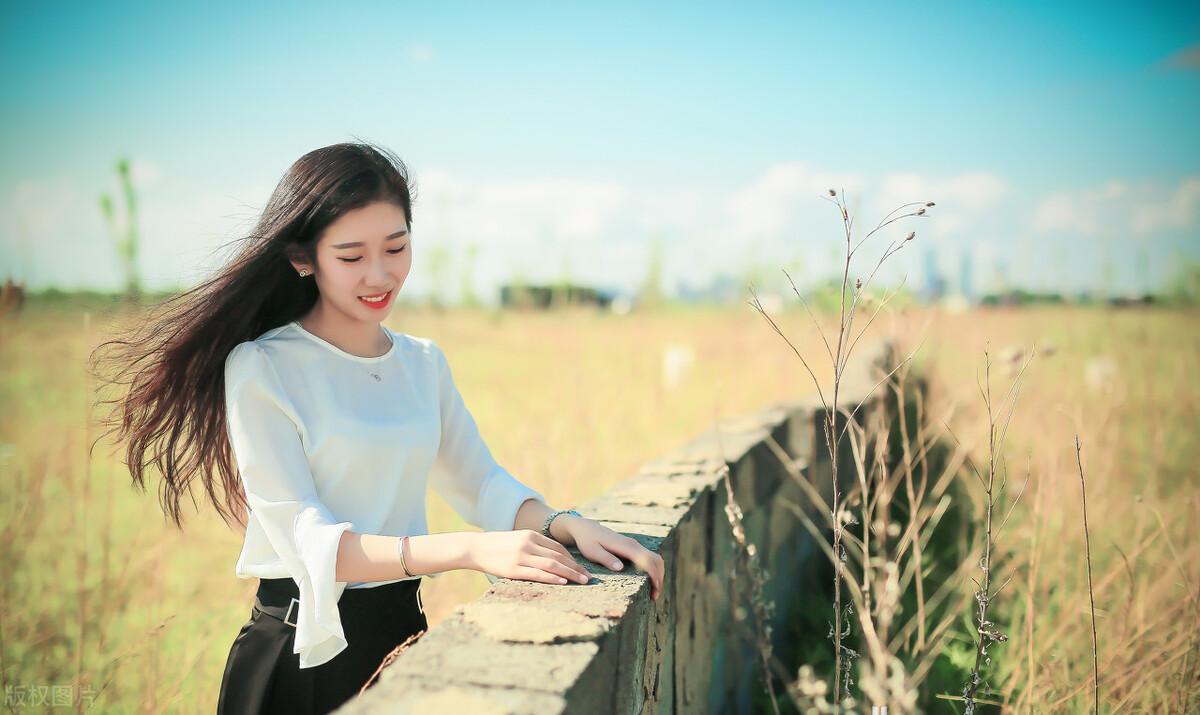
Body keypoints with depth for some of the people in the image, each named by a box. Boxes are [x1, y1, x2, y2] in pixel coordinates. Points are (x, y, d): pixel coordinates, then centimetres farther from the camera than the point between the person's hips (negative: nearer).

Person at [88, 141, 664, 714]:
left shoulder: (425, 362, 4)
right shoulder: (260, 369, -15)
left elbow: (479, 480, 2)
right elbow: (305, 540, -22)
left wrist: (562, 524, -18)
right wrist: (468, 550, -32)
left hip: (403, 629, 5)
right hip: (303, 650, -5)